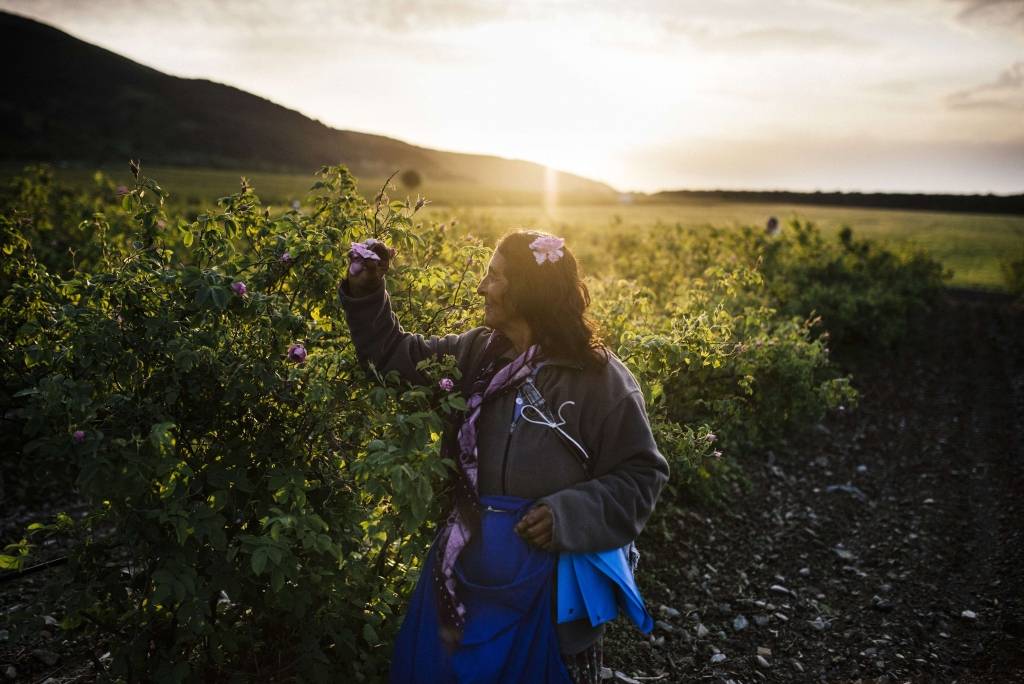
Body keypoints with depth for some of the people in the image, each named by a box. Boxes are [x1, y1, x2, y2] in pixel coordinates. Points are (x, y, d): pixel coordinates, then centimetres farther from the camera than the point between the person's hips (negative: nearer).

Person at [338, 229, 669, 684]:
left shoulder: (598, 378, -15)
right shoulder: (476, 352, 0)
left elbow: (642, 473, -11)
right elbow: (400, 356, 10)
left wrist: (569, 515, -23)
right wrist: (365, 294, -2)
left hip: (545, 581, -5)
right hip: (465, 568, 6)